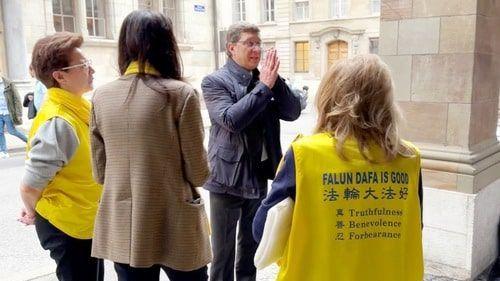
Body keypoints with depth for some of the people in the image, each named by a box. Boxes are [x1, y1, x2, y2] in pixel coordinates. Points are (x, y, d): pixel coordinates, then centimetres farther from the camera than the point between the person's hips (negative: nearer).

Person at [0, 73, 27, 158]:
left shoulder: (9, 84, -6)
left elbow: (17, 99, -7)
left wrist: (18, 114, -11)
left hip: (8, 113, -5)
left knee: (11, 131, -1)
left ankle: (28, 140, 21)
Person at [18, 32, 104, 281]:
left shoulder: (77, 106, 1)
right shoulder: (59, 122, -27)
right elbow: (29, 186, -24)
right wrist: (34, 214, -4)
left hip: (86, 219, 9)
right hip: (68, 225, -9)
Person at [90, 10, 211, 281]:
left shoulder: (101, 96, -2)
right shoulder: (181, 93, -14)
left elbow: (100, 172, 5)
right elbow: (198, 173, -10)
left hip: (121, 228, 4)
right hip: (174, 227, -4)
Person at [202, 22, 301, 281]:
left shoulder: (265, 79, 6)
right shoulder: (214, 82, -9)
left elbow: (292, 112, -3)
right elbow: (231, 119, -24)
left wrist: (275, 80, -14)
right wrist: (264, 86, -21)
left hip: (259, 176, 5)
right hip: (228, 178, -5)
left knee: (251, 244, 21)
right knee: (223, 250, 8)